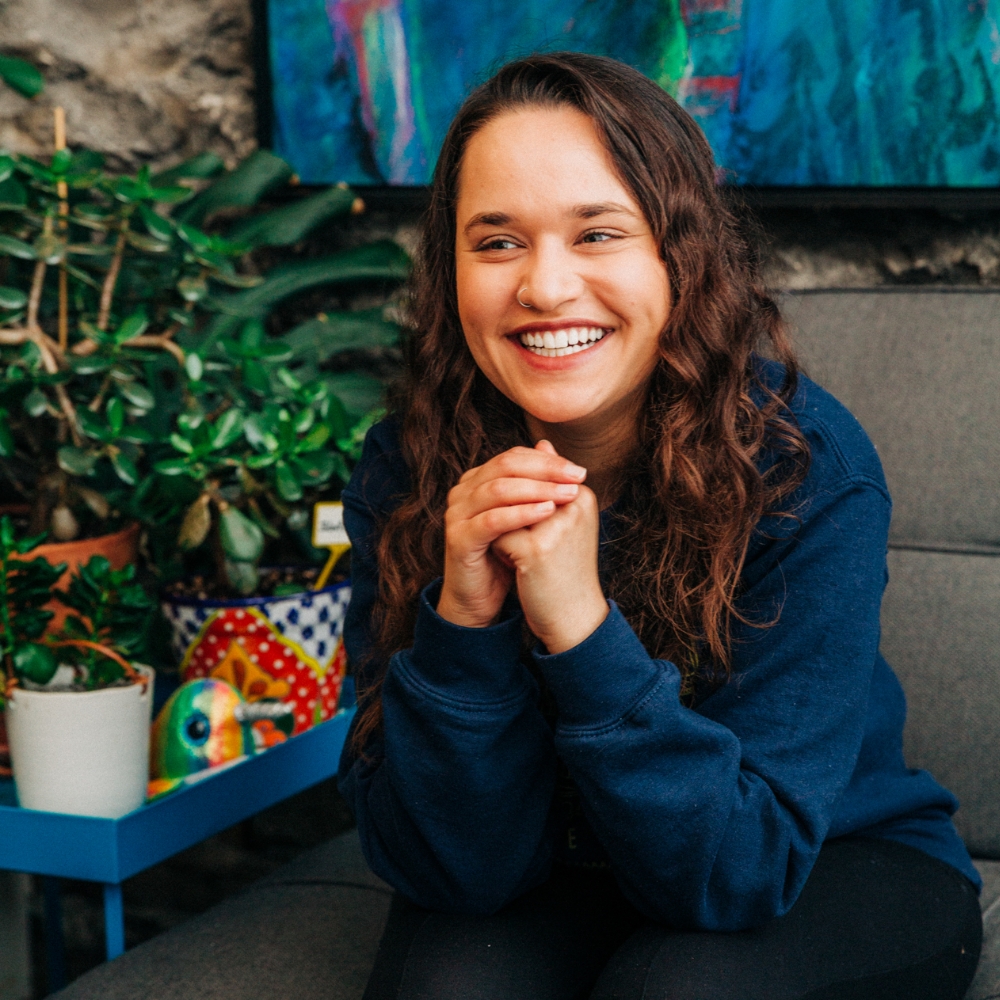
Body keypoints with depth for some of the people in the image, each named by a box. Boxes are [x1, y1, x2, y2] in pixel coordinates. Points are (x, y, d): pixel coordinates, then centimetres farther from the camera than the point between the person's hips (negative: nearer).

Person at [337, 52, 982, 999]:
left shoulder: (808, 467, -23)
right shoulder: (408, 472, -16)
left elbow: (736, 871, -26)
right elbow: (454, 868, -18)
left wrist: (583, 629, -38)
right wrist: (462, 622, -33)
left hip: (834, 867, -1)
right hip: (555, 876, 1)